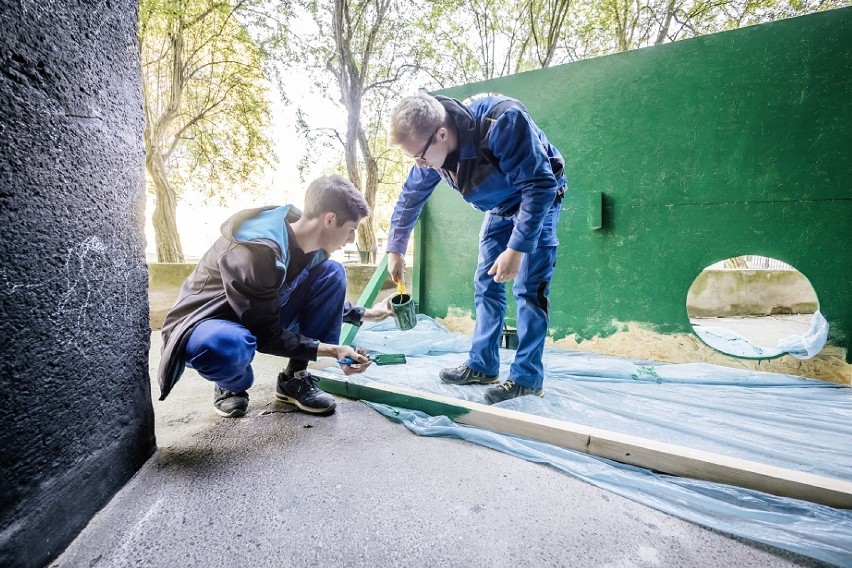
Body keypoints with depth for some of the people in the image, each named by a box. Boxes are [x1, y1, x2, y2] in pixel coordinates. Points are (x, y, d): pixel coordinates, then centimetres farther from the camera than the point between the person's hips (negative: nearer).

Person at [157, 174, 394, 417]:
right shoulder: (258, 251, -34)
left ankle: (294, 378, -3)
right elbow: (265, 334, -26)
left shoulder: (310, 244, -9)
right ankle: (233, 385, -3)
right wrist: (330, 349, -27)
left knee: (332, 273, -10)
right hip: (205, 324, -7)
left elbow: (324, 297, 12)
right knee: (226, 347, -44)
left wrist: (365, 313, 11)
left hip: (264, 316, 7)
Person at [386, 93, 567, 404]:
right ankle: (482, 365, 13)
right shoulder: (430, 151, -15)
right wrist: (395, 249, 4)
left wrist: (517, 248, -36)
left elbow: (540, 186, -33)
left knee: (528, 288, -12)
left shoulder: (504, 122, -36)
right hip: (500, 207, 6)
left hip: (538, 201, -6)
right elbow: (409, 198, 0)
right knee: (485, 285, 3)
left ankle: (527, 377, -4)